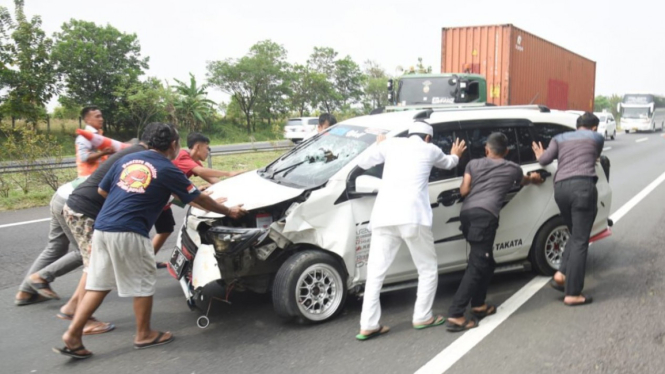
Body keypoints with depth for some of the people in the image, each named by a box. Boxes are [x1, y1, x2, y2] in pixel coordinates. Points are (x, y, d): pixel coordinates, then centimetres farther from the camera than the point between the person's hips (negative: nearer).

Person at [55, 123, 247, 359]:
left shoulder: (127, 159, 14)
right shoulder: (168, 170, -2)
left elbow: (102, 190, 19)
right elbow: (199, 199, 6)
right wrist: (229, 212, 19)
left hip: (102, 228, 7)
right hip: (128, 233, -7)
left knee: (98, 284, 15)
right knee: (143, 284, 9)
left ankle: (73, 335, 14)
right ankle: (144, 335, 22)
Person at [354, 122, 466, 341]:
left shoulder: (391, 144, 19)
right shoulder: (430, 149, 18)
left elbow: (363, 162, 28)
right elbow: (448, 163, 40)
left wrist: (379, 146, 45)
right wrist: (455, 155, 64)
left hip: (384, 217, 3)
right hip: (412, 217, -2)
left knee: (376, 271, 8)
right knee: (428, 268, 16)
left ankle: (368, 326, 7)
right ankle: (422, 318, 19)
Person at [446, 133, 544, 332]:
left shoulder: (474, 164, 24)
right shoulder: (513, 168, 24)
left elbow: (464, 191, 15)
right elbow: (523, 181, 47)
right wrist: (533, 178, 71)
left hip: (467, 213, 5)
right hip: (485, 215, -5)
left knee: (486, 262, 21)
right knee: (477, 264, -9)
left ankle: (478, 306, 25)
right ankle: (455, 316, -17)